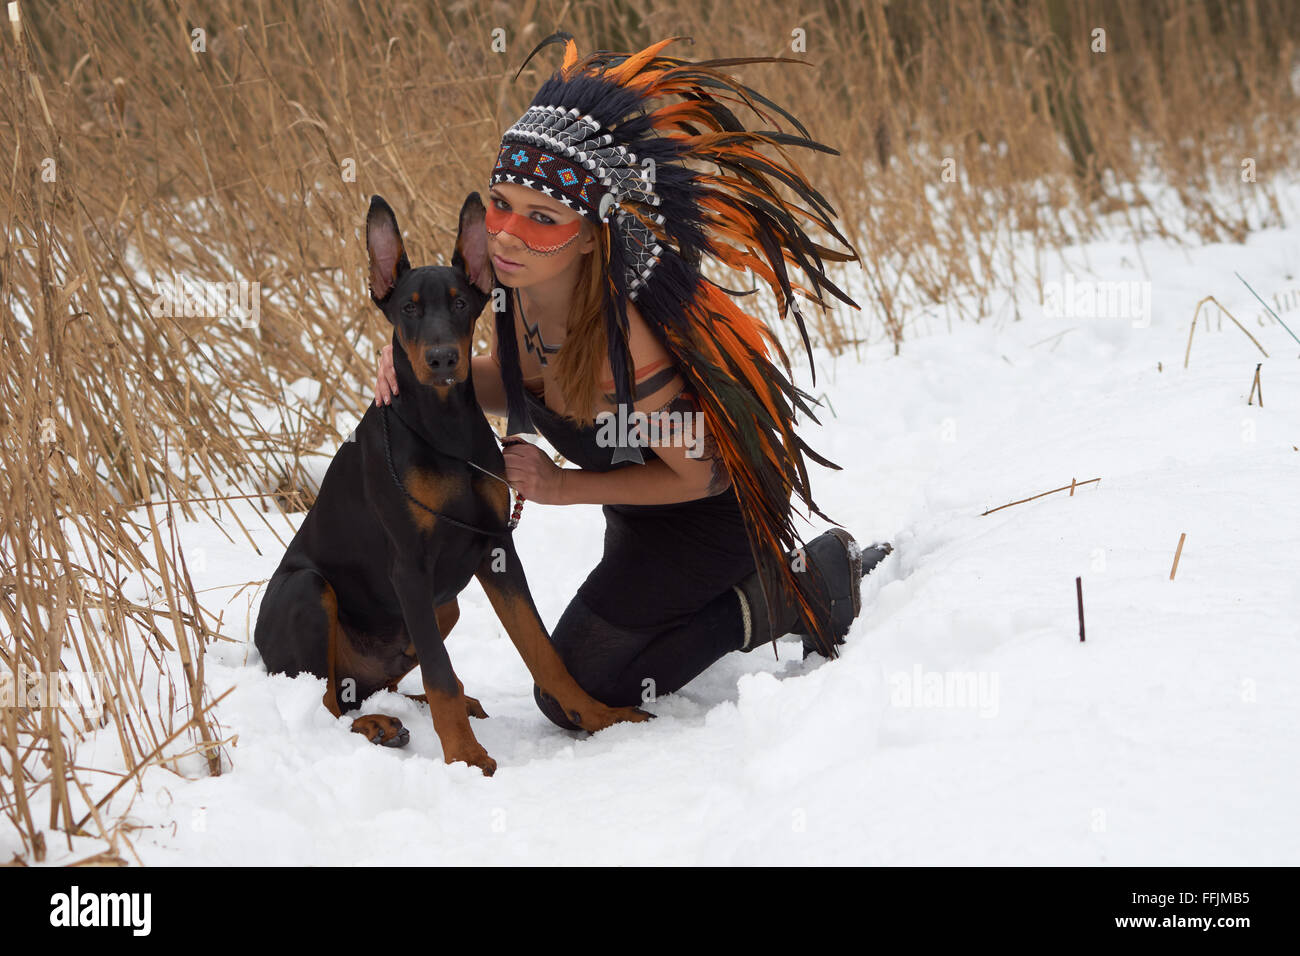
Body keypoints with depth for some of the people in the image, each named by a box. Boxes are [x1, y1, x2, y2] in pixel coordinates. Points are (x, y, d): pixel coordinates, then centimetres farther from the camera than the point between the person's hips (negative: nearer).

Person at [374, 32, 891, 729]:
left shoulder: (621, 347, -42)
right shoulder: (517, 280, -20)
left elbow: (694, 475, -27)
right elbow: (512, 384, 1)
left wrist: (563, 487, -25)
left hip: (707, 516, -8)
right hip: (639, 512, 8)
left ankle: (792, 591, 4)